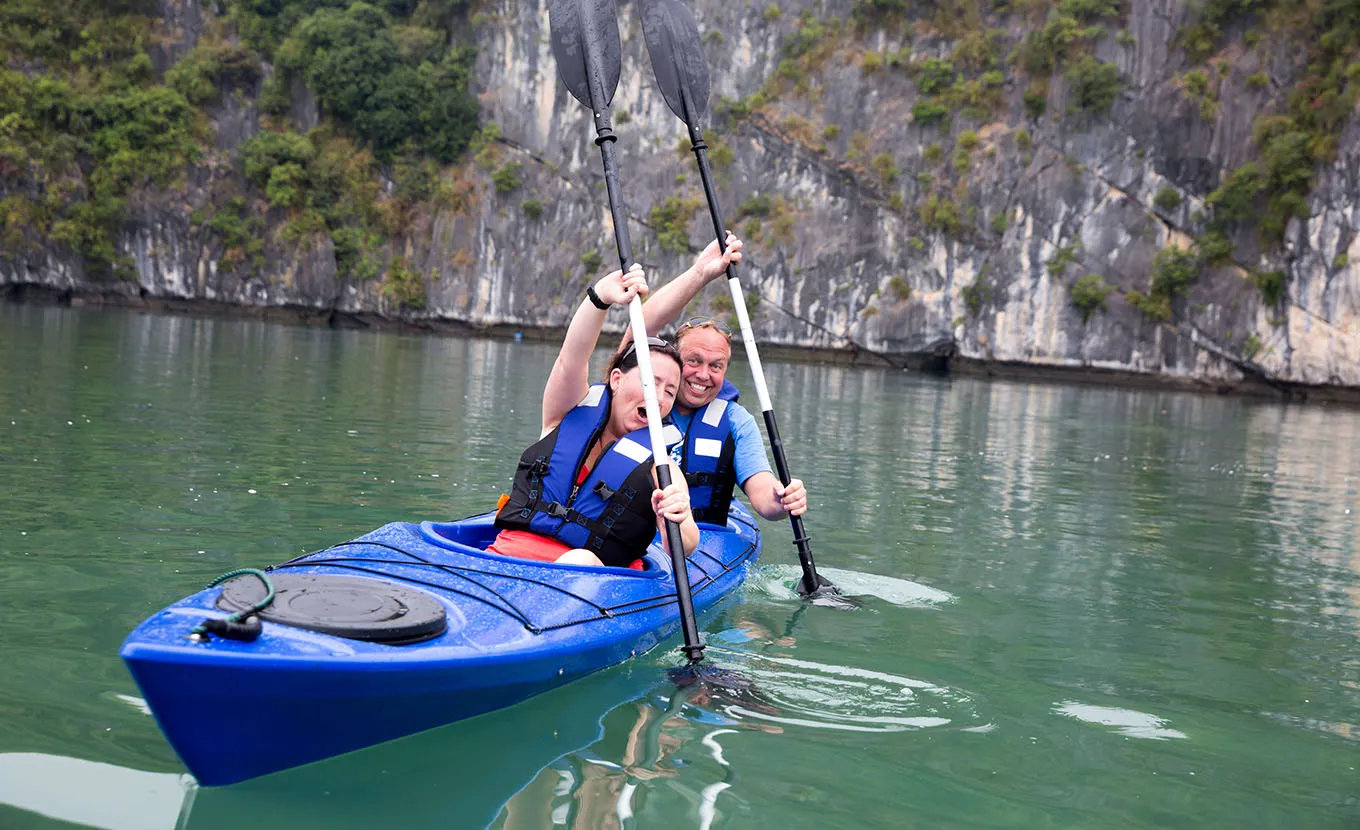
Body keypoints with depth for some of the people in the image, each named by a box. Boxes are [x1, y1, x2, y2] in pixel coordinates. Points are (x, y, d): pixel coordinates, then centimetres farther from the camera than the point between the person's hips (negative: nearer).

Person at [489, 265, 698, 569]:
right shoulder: (571, 411, 15)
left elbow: (685, 546, -5)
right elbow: (571, 360, -6)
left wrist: (677, 524, -31)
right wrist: (601, 296, -24)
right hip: (510, 552, 2)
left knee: (581, 561, -38)